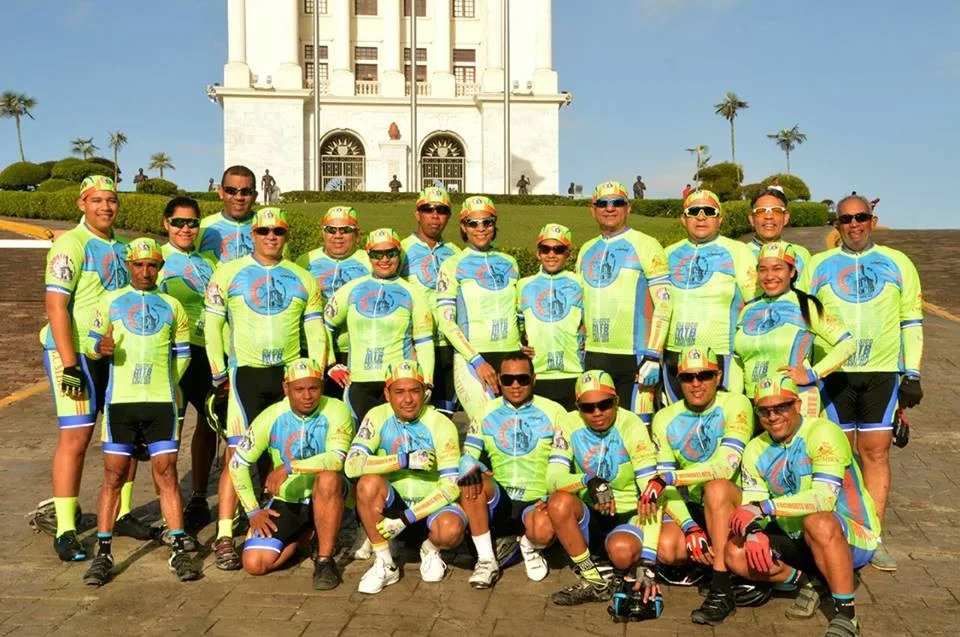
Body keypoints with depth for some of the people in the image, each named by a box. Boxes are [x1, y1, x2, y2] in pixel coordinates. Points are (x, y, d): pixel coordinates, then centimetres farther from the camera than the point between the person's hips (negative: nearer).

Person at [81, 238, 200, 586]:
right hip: (120, 400, 0)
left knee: (166, 473, 0)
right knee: (113, 475, 1)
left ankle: (179, 550, 4)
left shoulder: (171, 306, 13)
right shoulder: (111, 301, 10)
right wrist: (100, 347, -13)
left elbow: (182, 353, 17)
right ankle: (103, 553, 9)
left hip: (162, 402, 1)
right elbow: (90, 342, 9)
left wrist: (166, 384, 9)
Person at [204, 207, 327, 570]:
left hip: (291, 374, 3)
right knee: (238, 451, -8)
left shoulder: (303, 279, 11)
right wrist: (219, 374, -1)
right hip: (246, 373, -2)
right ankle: (224, 536, -6)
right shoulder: (228, 274, 5)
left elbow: (315, 333, 11)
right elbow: (212, 325, 4)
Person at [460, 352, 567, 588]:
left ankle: (529, 546, 5)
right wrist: (470, 470, -23)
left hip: (536, 503, -2)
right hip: (497, 502, 2)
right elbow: (468, 454, 1)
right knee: (473, 483, -31)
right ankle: (486, 560, -15)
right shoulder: (487, 412, 10)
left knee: (544, 530, -35)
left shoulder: (553, 412, 4)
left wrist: (551, 498, -16)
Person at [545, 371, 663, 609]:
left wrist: (647, 562, -30)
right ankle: (594, 581, -13)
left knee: (621, 550, -36)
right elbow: (553, 478, -17)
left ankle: (637, 572, 1)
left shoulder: (631, 426, -17)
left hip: (629, 517, -3)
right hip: (589, 518, 3)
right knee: (559, 502, -28)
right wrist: (589, 481, -39)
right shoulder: (570, 426, -8)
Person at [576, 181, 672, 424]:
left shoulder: (646, 246, -3)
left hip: (634, 358, -5)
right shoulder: (586, 250, 15)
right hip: (593, 358, 6)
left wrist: (653, 357, -14)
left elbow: (663, 304, -8)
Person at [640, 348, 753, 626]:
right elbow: (665, 487, -5)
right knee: (667, 549, -25)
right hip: (692, 507, 4)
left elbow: (725, 468, -24)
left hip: (733, 502, -3)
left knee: (715, 488, -36)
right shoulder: (665, 418, 0)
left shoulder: (735, 405, -11)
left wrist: (667, 479, -29)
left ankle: (722, 591, -28)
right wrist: (690, 527, -20)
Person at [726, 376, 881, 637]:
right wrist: (753, 531, -26)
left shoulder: (822, 433, -18)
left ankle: (846, 615, -24)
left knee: (818, 523, -39)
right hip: (796, 540, 6)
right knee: (735, 552, -15)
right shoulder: (756, 450, 1)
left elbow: (825, 498, -29)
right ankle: (807, 583, 2)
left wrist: (764, 507, -33)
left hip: (853, 536, -6)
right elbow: (750, 506, -3)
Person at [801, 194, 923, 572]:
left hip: (882, 373, 0)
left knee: (876, 451, 0)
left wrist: (912, 374, 2)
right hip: (832, 372, 0)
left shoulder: (898, 264, 8)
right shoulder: (817, 266, 8)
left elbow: (912, 322, 8)